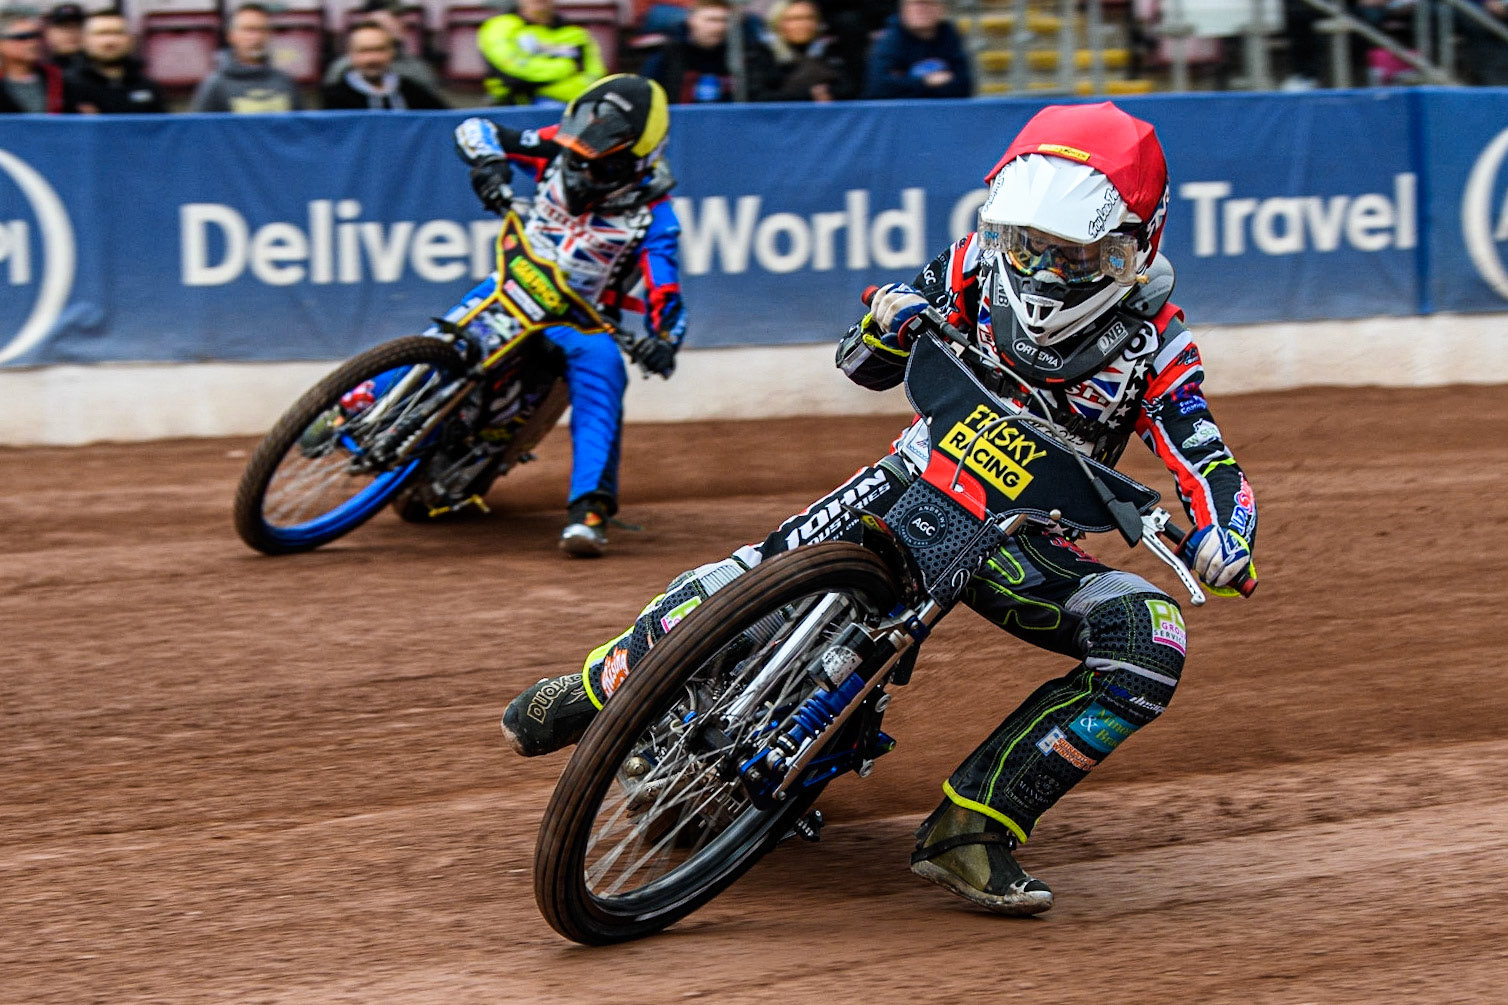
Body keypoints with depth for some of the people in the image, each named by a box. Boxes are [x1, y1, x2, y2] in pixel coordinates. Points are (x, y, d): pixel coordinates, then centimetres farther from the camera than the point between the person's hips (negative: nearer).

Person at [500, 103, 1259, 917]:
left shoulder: (1152, 340, -9)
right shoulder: (977, 269, -4)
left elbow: (1207, 461, -16)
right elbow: (861, 364, 6)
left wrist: (1224, 536, -38)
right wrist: (889, 324, -19)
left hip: (1025, 541, 0)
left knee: (1151, 644, -24)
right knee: (774, 568, -24)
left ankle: (972, 828, -24)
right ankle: (596, 685, -2)